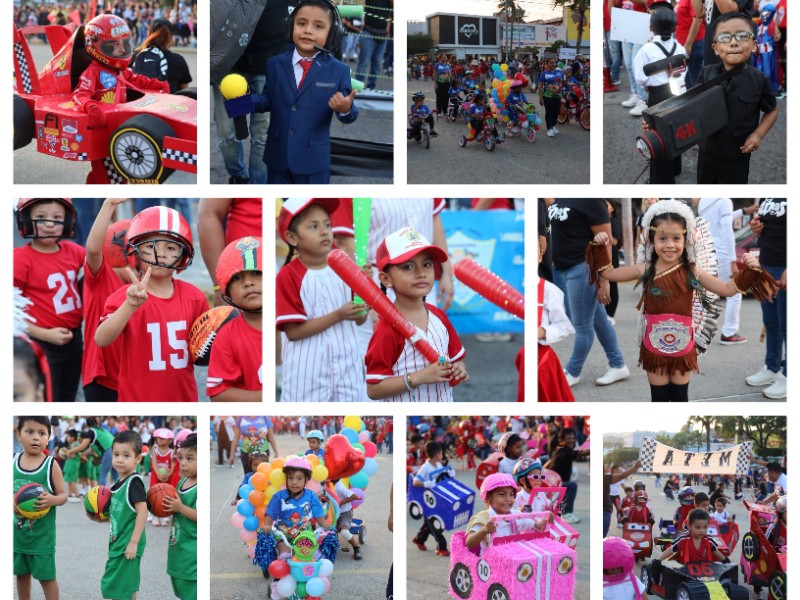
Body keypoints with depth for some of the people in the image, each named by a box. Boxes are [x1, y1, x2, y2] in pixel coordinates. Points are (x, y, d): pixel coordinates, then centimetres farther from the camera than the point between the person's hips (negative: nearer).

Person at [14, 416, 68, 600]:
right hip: (17, 531, 4)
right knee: (21, 573, 17)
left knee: (46, 576, 3)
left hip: (42, 533, -4)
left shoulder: (51, 464, -10)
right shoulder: (13, 461, 0)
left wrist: (52, 500, -27)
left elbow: (63, 495, -6)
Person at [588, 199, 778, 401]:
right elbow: (608, 273, 0)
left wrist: (748, 271, -15)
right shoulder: (645, 270, -7)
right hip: (654, 345, 0)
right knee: (659, 397, 11)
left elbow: (728, 289, -3)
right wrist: (600, 247, -11)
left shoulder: (692, 272, -7)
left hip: (682, 345, 0)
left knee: (680, 396, 14)